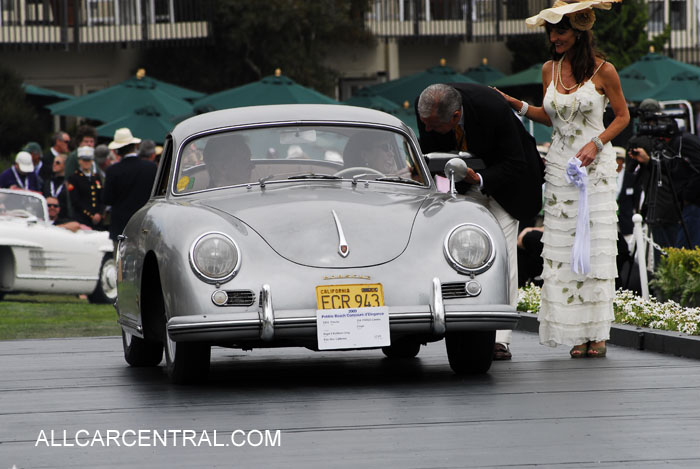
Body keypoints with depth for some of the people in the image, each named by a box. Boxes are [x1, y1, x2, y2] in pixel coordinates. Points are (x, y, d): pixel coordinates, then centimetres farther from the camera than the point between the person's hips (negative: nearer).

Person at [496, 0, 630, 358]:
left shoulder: (603, 70, -6)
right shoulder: (550, 70, 7)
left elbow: (622, 116, 2)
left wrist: (596, 143, -12)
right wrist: (518, 106, 4)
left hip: (596, 164, -4)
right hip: (560, 166, 4)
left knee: (596, 247, -6)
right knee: (563, 249, -3)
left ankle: (598, 333, -1)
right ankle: (577, 334, 0)